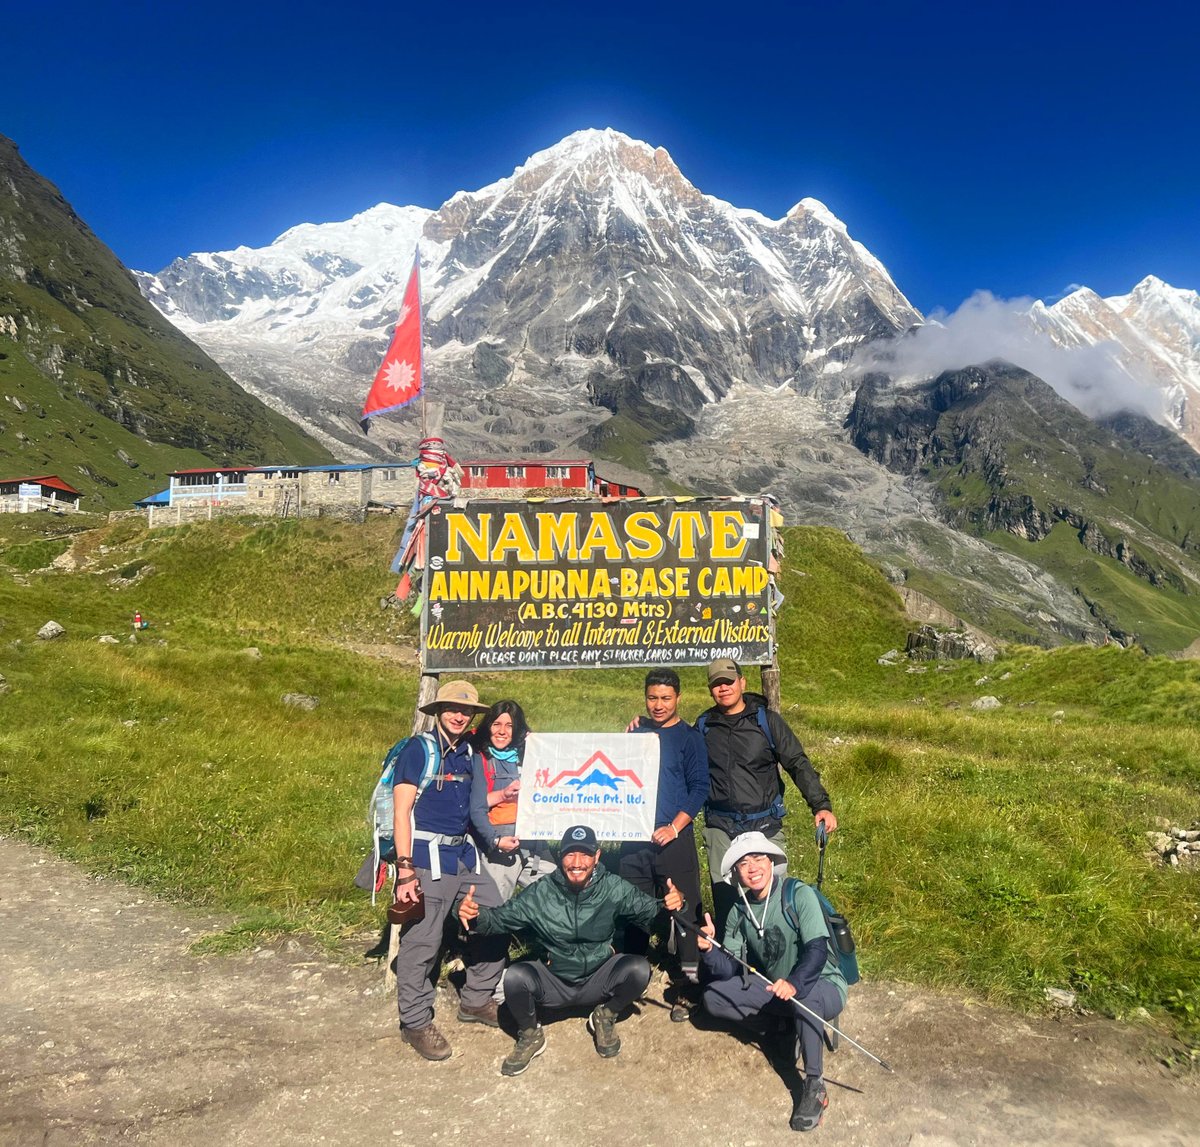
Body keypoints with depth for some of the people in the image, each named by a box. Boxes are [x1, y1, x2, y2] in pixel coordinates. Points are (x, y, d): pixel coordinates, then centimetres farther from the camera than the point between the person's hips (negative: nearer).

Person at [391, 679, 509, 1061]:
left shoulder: (469, 752, 13)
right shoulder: (418, 749, -7)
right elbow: (402, 812, -12)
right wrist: (405, 870, -19)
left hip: (464, 854, 8)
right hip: (428, 856, -7)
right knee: (422, 940, -4)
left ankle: (476, 1001, 28)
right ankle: (415, 1023, 15)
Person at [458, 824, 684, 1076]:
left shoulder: (614, 889, -13)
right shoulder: (540, 894, -13)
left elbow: (649, 912, -10)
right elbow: (500, 919, -7)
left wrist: (670, 905, -33)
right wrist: (475, 915, -29)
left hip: (599, 980, 1)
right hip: (553, 984, 0)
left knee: (639, 969, -26)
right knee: (515, 977, -29)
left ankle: (605, 1017, 6)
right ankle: (530, 1035, 4)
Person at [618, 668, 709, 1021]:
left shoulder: (689, 737, -1)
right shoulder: (636, 732, 10)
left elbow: (699, 788, -6)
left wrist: (674, 827, -16)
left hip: (674, 838, -4)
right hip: (633, 837, 4)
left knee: (685, 912, 0)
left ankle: (689, 987, 11)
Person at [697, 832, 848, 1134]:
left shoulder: (799, 894, -17)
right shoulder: (739, 911, -1)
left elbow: (818, 950, -27)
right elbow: (730, 969, -6)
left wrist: (794, 983, -45)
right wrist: (709, 950, -27)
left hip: (822, 987, -6)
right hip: (773, 989, 6)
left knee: (804, 995, -40)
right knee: (713, 997, -11)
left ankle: (814, 1086, -26)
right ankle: (790, 1020, -3)